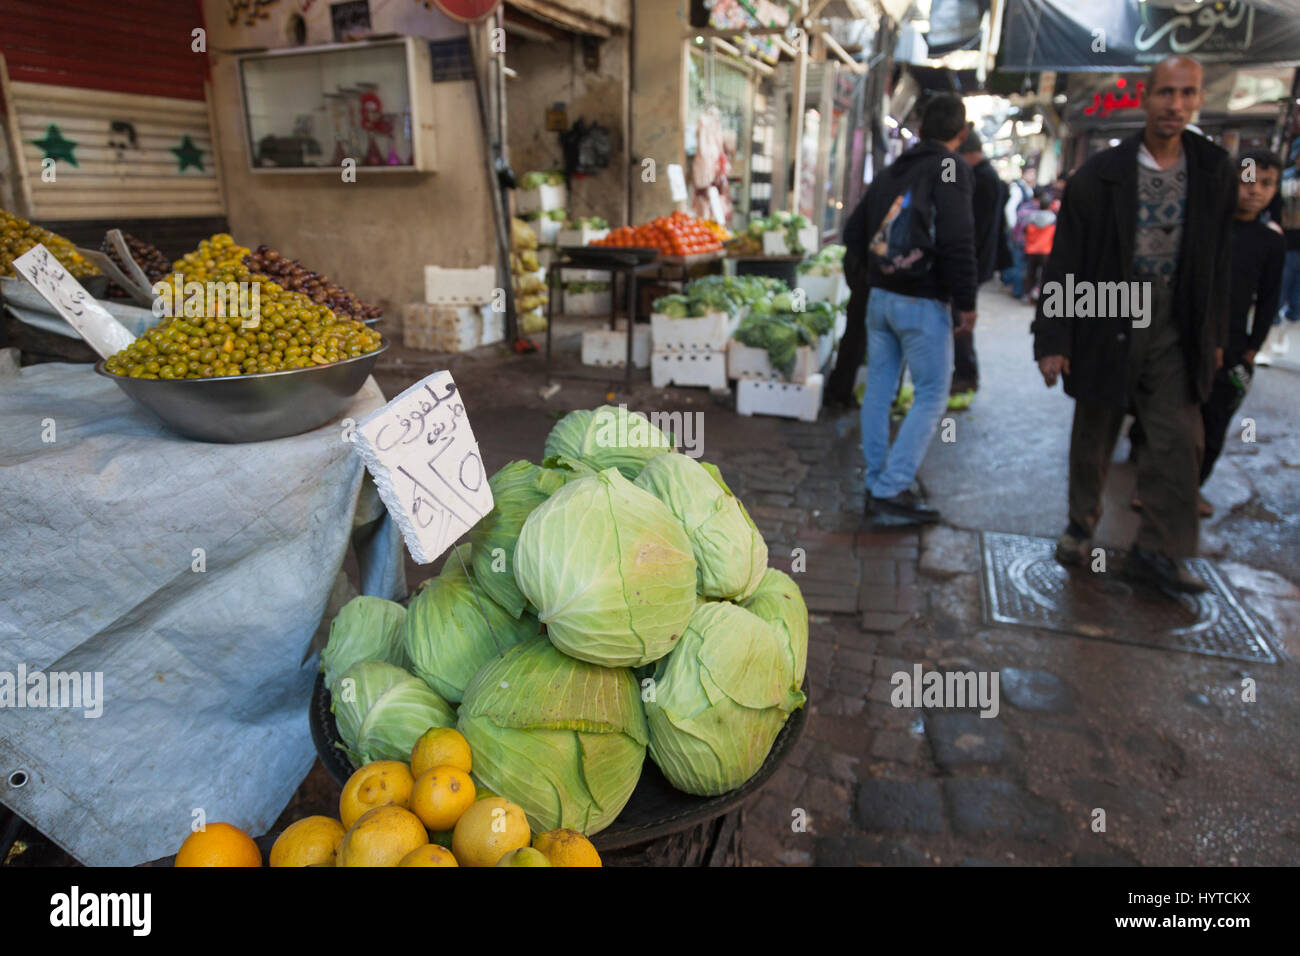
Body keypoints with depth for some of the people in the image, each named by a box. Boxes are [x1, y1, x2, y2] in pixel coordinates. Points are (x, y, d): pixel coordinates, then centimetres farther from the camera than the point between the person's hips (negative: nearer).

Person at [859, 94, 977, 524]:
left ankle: (877, 483, 17)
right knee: (931, 395, 0)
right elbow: (958, 242, -16)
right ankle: (891, 490, -4)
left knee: (879, 388, 11)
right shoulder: (952, 170, -9)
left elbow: (867, 233, 18)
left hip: (880, 295, 7)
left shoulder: (890, 172, 13)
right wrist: (966, 303, -11)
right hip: (923, 303, -7)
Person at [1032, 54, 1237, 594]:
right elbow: (1064, 263, -7)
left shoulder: (1214, 173, 4)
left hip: (1174, 332, 3)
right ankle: (1081, 526, 29)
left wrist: (1214, 336, 9)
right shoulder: (1101, 174, -7)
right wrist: (1052, 340, -10)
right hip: (1107, 327, -2)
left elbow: (1217, 261, 10)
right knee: (1093, 437, 9)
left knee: (1181, 440, -4)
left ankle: (1157, 551, 7)